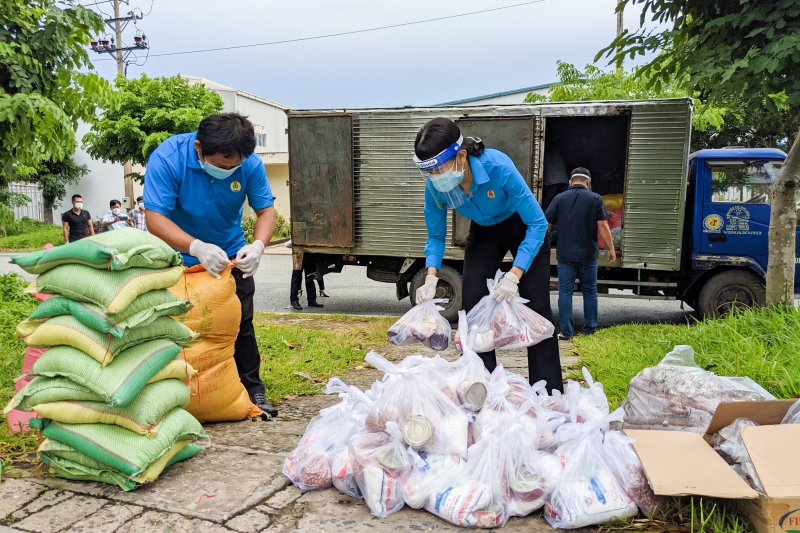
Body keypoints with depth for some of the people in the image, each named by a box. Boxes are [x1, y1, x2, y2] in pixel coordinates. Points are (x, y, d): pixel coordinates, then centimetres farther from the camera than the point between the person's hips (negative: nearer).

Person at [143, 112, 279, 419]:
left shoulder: (250, 164, -20)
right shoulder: (167, 158, -28)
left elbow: (266, 210, -14)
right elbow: (155, 219, -31)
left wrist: (259, 244, -35)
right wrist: (197, 247, -47)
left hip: (231, 255, 2)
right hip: (181, 256, -2)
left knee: (241, 325, 4)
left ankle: (252, 390, 17)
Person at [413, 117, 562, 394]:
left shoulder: (498, 166, -38)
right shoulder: (434, 186, -25)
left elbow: (537, 223, -32)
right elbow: (435, 236, -9)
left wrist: (514, 276, -40)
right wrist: (431, 278, -26)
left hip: (523, 228, -3)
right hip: (483, 233, 4)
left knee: (536, 308, -8)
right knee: (472, 305, -6)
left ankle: (549, 393, 2)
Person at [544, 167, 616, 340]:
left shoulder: (559, 198, 2)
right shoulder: (595, 198, -1)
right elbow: (602, 225, -5)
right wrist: (611, 248, 4)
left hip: (565, 254, 0)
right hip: (588, 255, 0)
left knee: (565, 292, 3)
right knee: (590, 291, 13)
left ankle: (566, 332, 1)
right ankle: (590, 329, 19)